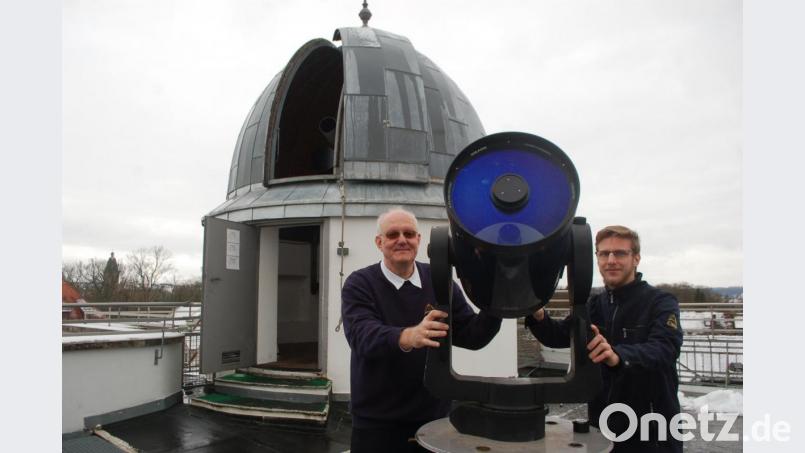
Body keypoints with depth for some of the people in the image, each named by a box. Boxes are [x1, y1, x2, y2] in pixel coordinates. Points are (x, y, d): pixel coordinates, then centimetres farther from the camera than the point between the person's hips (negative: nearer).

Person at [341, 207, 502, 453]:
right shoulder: (359, 284, -8)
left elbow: (472, 335, -2)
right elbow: (361, 335, -25)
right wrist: (407, 337, -44)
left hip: (435, 416, 3)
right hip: (376, 421, -2)